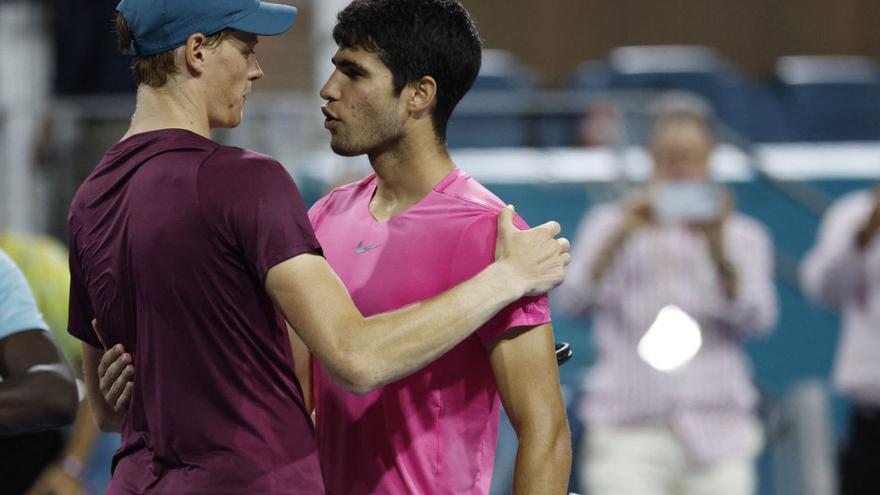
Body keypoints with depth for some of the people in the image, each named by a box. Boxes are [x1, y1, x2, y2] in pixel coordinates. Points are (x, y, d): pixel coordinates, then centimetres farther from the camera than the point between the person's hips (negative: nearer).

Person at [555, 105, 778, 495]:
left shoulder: (743, 236, 12)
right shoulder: (608, 225, 11)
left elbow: (756, 320, -4)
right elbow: (572, 301, -5)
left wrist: (718, 250, -21)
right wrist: (620, 236, -20)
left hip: (717, 437, 1)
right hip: (627, 436, -1)